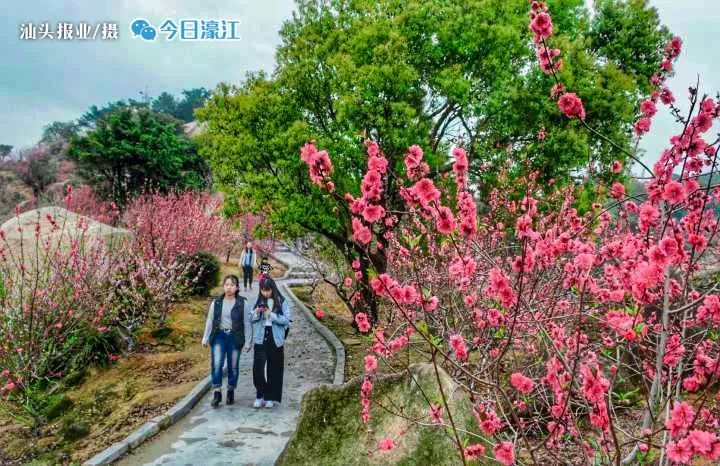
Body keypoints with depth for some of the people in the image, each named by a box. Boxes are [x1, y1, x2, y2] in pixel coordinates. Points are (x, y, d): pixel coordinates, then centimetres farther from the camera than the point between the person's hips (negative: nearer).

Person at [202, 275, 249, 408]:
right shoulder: (216, 302, 2)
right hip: (219, 336, 0)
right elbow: (210, 321, 8)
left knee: (233, 366, 8)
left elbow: (246, 322, 0)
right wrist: (205, 338, 7)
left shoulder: (242, 303, -2)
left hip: (235, 337, 0)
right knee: (216, 364, -13)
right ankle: (217, 392, -4)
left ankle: (231, 392, 25)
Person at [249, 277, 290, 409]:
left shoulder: (282, 302, -3)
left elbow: (286, 320, -8)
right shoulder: (258, 301, 6)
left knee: (274, 370, 6)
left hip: (275, 340, -2)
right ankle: (259, 395, 14)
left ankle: (270, 397, 19)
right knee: (257, 368, -5)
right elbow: (251, 319, 8)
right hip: (260, 340, 2)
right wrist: (256, 313, -13)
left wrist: (271, 315, -20)